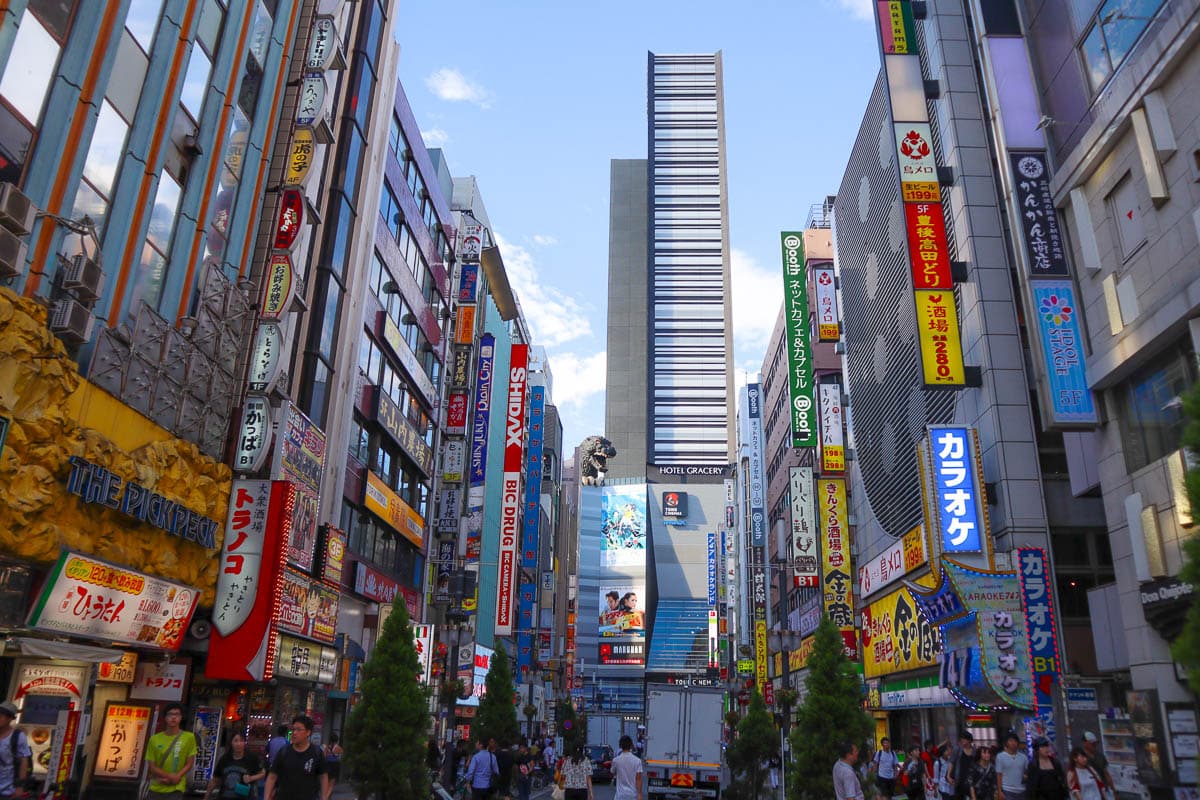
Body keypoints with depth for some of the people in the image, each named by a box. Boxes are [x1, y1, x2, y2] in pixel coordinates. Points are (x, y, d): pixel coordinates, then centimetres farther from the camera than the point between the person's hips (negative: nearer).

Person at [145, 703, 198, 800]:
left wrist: (176, 777, -17)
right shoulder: (155, 739, 1)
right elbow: (152, 766, 0)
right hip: (156, 789, 3)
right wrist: (169, 776, -15)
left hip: (175, 789, -3)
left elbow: (189, 764, 0)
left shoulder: (188, 737, -3)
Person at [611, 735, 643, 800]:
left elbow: (613, 773, 12)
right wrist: (639, 794, -7)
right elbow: (638, 779, -9)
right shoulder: (637, 760, -6)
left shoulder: (616, 760, -5)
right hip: (633, 795, 1)